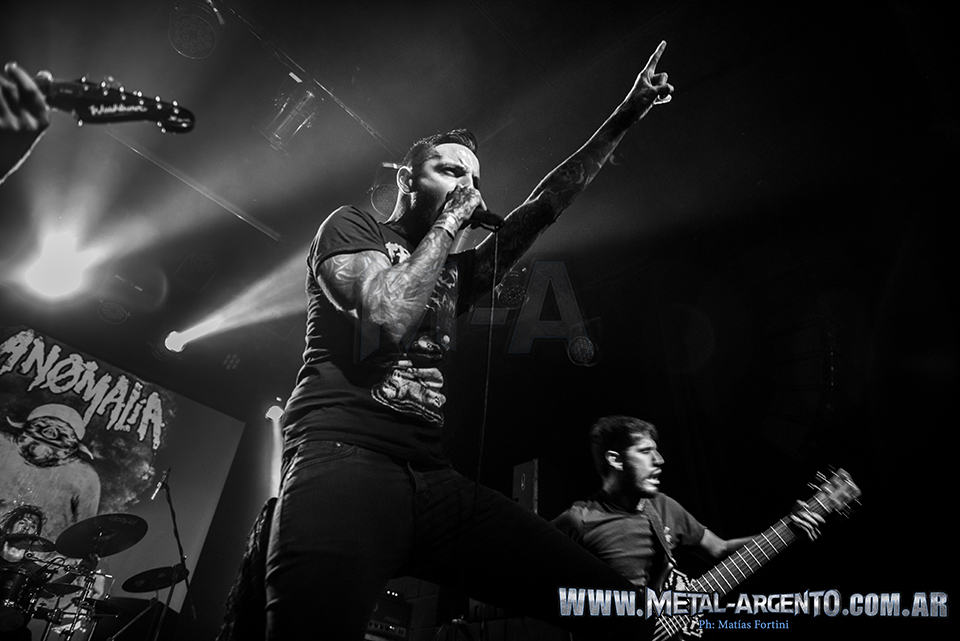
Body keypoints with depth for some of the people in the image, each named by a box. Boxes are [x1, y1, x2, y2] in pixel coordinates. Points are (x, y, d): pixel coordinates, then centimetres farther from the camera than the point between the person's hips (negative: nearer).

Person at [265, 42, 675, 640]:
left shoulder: (455, 272, 26)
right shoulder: (351, 226, 10)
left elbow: (543, 207, 22)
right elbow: (390, 318, -11)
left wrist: (625, 117, 21)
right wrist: (448, 222, 2)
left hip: (433, 480, 6)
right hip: (343, 460, -5)